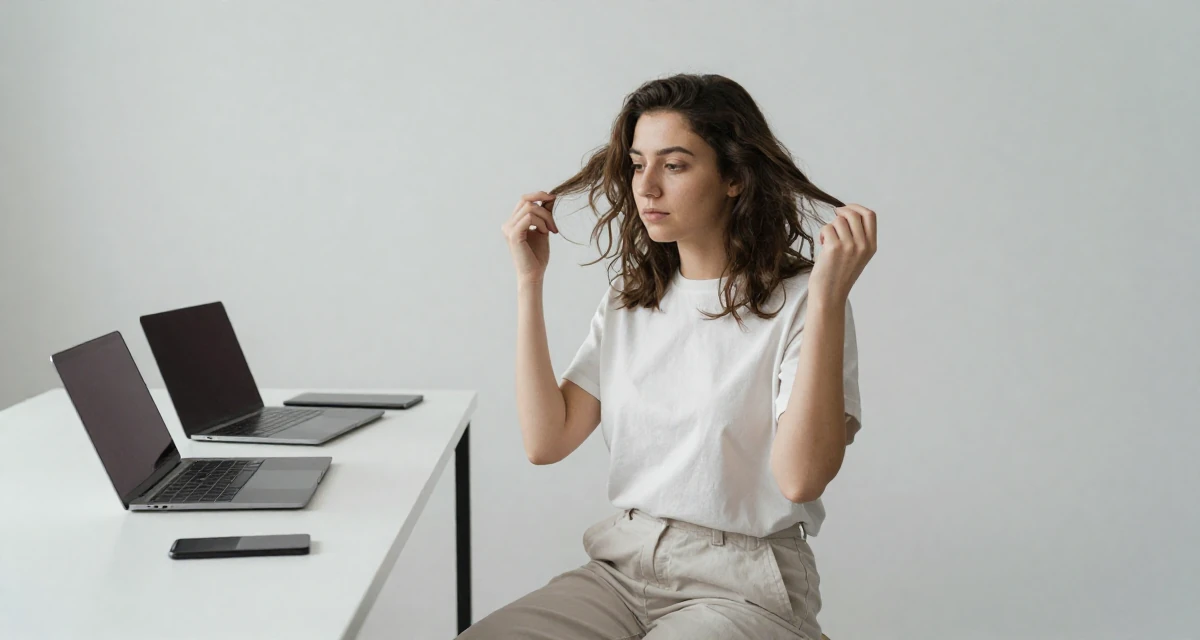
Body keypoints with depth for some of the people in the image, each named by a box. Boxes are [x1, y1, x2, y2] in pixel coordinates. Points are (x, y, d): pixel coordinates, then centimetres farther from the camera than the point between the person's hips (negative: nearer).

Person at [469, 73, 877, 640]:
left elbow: (801, 478, -22)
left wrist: (830, 297, -26)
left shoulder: (794, 304, -9)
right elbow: (546, 440, 1)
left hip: (743, 588, -4)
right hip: (622, 566, 5)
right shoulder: (627, 301, 10)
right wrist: (529, 282, 2)